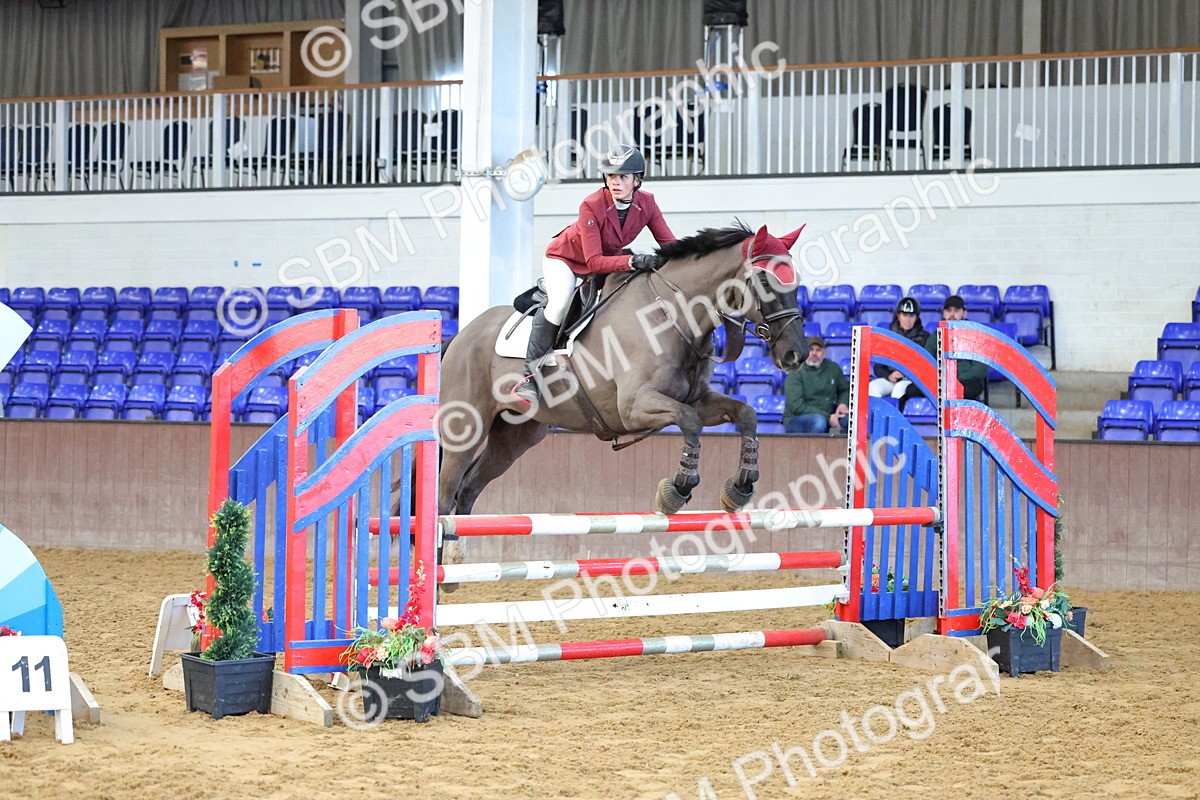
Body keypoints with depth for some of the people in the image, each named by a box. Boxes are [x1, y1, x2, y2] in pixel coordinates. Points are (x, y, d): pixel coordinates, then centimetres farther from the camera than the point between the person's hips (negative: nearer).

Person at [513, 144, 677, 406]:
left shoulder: (646, 203, -20)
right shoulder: (591, 205, -35)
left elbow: (669, 243, -13)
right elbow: (594, 262, -38)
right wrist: (633, 261, -50)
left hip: (609, 259, 7)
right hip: (564, 257, -7)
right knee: (560, 303, -30)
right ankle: (531, 375, -21)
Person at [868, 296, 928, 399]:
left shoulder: (924, 337, 11)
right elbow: (878, 367, 13)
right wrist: (889, 376, -9)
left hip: (913, 379, -2)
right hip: (889, 379, 2)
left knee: (900, 387, -37)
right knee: (872, 387, -30)